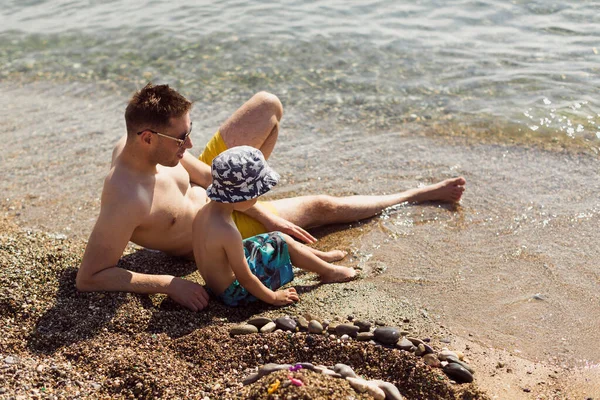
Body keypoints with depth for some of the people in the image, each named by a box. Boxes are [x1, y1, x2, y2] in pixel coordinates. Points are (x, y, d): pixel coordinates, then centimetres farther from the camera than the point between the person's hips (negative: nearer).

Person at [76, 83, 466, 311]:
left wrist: (262, 212, -10)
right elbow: (88, 277, -35)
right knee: (320, 206, 2)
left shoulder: (141, 142, -19)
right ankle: (419, 194, 25)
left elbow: (205, 176, -7)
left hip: (214, 189, 6)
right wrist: (168, 284, -40)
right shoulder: (126, 202, -41)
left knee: (268, 104, 2)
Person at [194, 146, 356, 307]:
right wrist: (273, 297, -13)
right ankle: (328, 272, 18)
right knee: (283, 244, -1)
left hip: (215, 282, 9)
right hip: (234, 292, -9)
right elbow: (245, 279, -26)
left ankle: (321, 256, 34)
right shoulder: (228, 232, -34)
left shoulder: (203, 212, -8)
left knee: (274, 239, 17)